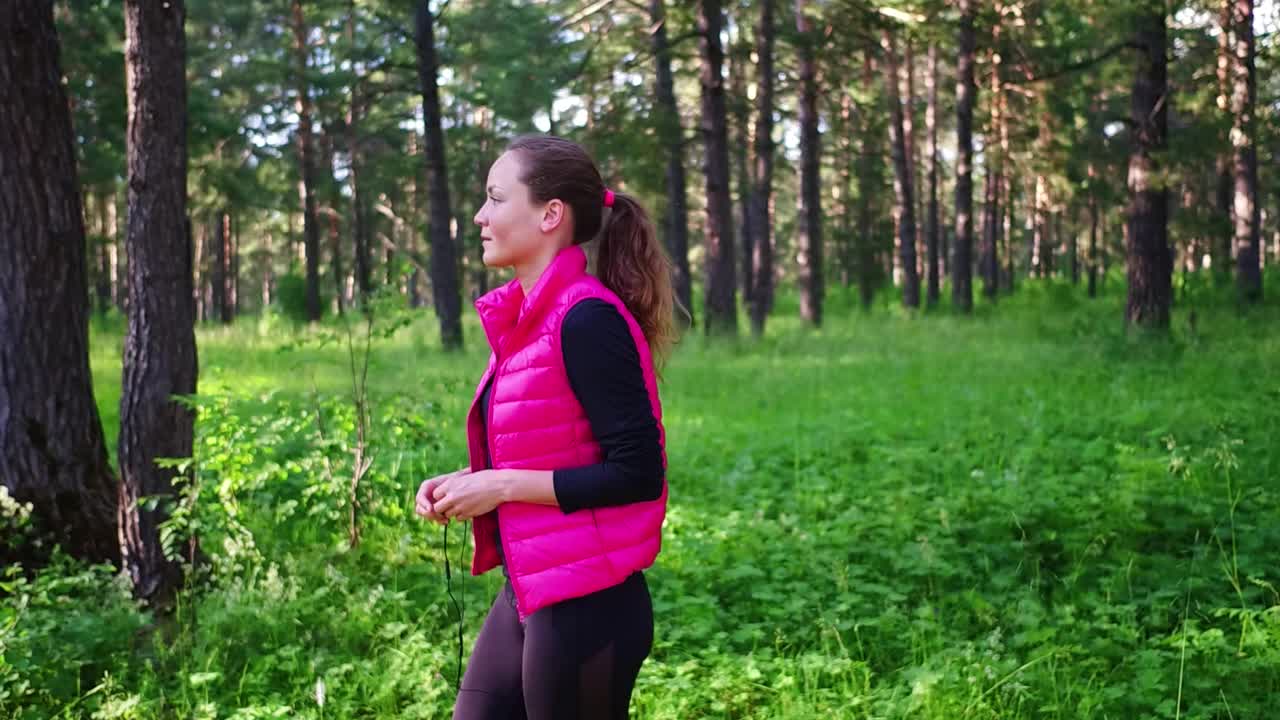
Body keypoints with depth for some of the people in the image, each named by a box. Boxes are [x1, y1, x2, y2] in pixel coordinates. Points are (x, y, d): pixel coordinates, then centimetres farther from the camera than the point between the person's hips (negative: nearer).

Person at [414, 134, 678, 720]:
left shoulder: (586, 320, -17)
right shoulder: (531, 320, 9)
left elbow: (637, 473, -21)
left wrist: (502, 485, -17)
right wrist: (470, 482, 6)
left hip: (585, 608, -9)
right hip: (527, 597, 9)